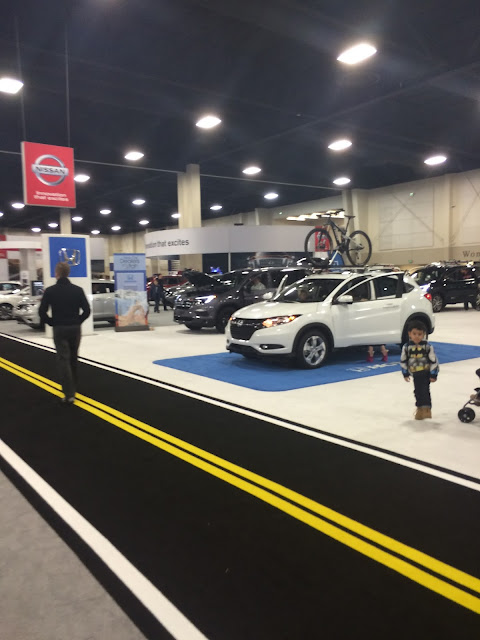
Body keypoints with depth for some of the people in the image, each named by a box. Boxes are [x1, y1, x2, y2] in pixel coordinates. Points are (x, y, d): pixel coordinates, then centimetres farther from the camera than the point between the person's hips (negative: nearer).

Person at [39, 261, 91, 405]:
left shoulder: (50, 290, -6)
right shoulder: (78, 290, 0)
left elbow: (42, 311, -9)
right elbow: (86, 310, -5)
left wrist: (52, 322, 6)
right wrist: (78, 321, 8)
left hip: (59, 329, -3)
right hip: (75, 328, 3)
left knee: (63, 360, -2)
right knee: (73, 359, 17)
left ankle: (69, 394, -9)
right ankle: (72, 390, 28)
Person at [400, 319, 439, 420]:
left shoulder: (428, 347, -15)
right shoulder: (406, 347, -9)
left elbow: (433, 361, -10)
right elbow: (403, 361, 2)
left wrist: (433, 375, -8)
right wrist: (405, 373, 5)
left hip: (426, 373, -3)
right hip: (415, 374, 3)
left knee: (425, 390, -9)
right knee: (417, 391, 13)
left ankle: (426, 408, -2)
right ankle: (420, 408, 30)